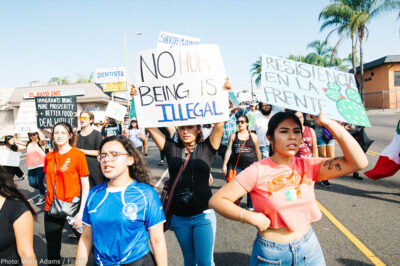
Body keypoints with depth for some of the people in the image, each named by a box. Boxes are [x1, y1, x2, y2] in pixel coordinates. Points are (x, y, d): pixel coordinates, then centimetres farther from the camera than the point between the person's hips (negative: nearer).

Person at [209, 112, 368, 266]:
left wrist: (327, 122, -22)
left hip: (309, 249, 3)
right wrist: (251, 218, -23)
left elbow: (358, 162, -18)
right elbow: (216, 200, -14)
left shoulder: (308, 166, -6)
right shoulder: (258, 171, -15)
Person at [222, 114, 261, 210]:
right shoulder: (233, 136, 7)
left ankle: (251, 207, 21)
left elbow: (258, 152, 10)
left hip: (251, 165, 0)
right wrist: (224, 164, -3)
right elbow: (228, 150, 4)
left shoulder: (253, 136, 6)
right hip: (237, 166, 0)